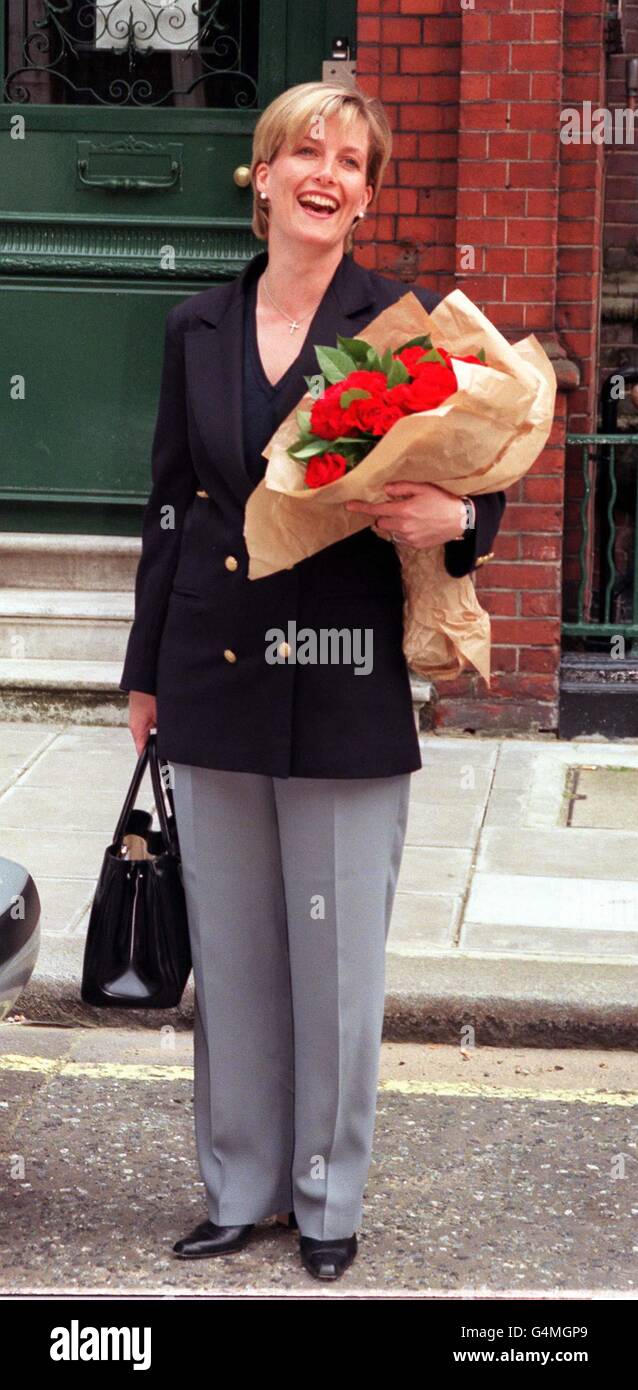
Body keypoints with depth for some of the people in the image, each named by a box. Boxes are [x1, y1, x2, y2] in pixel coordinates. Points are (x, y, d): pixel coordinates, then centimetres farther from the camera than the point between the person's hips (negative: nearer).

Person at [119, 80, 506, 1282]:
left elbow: (482, 476, 2)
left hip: (349, 694, -3)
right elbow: (170, 506, 13)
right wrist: (146, 673, 14)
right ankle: (240, 1188, 26)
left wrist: (454, 521, -22)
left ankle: (328, 1197, 21)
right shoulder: (198, 329, 8)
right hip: (213, 684, 4)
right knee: (229, 954, 11)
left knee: (337, 956, 4)